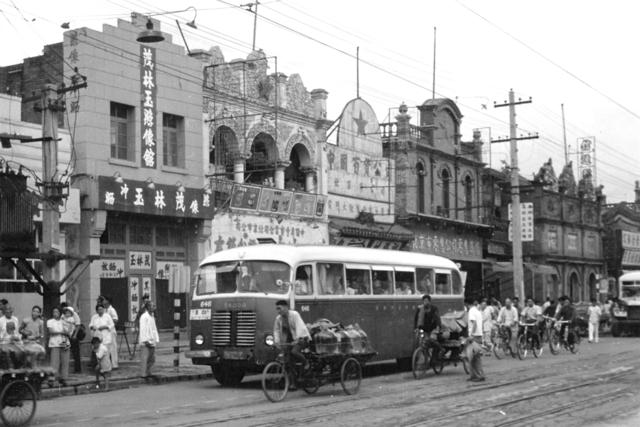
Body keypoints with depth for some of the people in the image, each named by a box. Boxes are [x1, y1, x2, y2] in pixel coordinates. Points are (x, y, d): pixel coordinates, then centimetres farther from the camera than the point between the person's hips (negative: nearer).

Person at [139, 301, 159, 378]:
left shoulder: (152, 317, 17)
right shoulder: (144, 317, -11)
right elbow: (143, 330, -16)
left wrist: (156, 339, 13)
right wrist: (145, 340, -19)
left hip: (152, 342, 9)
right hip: (146, 342, -9)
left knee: (152, 359, 11)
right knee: (145, 358, -7)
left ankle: (148, 373, 20)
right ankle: (143, 374, -3)